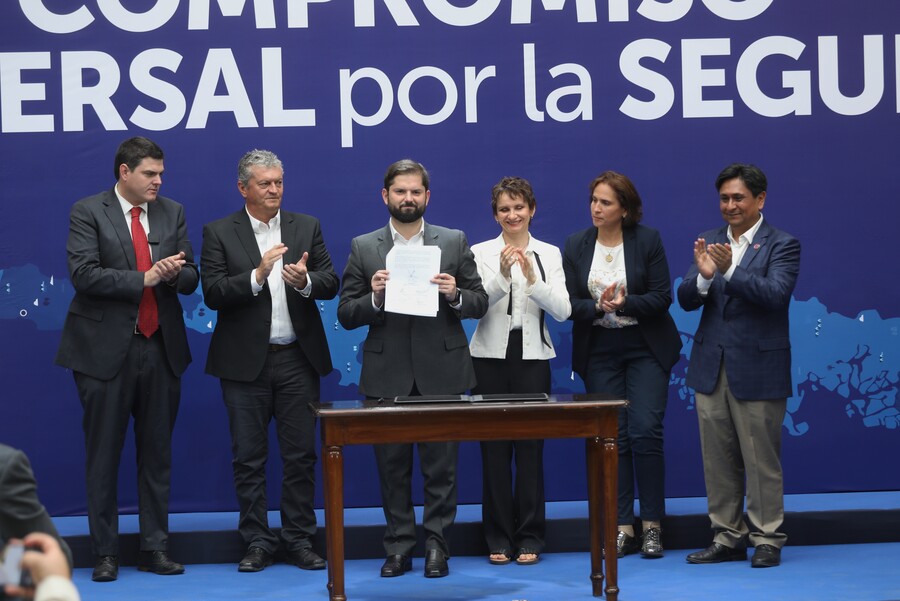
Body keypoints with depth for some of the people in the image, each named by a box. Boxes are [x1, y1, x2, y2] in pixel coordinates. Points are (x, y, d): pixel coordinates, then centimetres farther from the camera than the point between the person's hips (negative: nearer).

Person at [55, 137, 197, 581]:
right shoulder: (88, 212, -4)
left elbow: (190, 277, 9)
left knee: (157, 454, 8)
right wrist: (144, 279, -18)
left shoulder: (173, 213, 10)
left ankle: (155, 548, 16)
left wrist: (174, 273, -14)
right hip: (106, 349, -4)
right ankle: (105, 553, 10)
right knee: (103, 456, 2)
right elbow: (83, 274, -15)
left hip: (161, 349, 4)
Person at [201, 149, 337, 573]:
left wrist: (306, 280, -19)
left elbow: (330, 283, 2)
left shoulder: (307, 227, 8)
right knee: (248, 457, 3)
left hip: (298, 359, 2)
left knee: (301, 455, 4)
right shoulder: (219, 233, 0)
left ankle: (300, 540, 12)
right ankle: (258, 543, 12)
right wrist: (257, 275, -22)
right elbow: (212, 294, -9)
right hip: (245, 363, -2)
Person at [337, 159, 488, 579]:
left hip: (441, 373, -1)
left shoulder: (454, 242, 7)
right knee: (392, 465, 5)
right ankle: (399, 545, 14)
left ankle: (436, 544, 9)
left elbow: (480, 304, 6)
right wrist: (374, 297, -15)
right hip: (387, 375, 1)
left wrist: (455, 295, -14)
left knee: (441, 464, 0)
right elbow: (346, 315, 4)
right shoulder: (363, 248, 7)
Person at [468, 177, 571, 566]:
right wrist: (502, 275, -25)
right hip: (491, 355, 0)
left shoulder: (549, 254, 6)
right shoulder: (481, 253, 3)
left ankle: (529, 538, 7)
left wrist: (532, 278, -19)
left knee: (530, 446, 0)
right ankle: (499, 538, 9)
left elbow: (562, 311, -5)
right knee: (494, 447, 1)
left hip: (532, 356, 0)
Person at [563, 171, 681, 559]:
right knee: (612, 438, 1)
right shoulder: (576, 245, 2)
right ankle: (622, 528, 6)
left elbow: (661, 297, -7)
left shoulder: (648, 240, -4)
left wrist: (625, 303, -23)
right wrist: (598, 307, -21)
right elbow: (569, 304, -1)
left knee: (646, 433, -9)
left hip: (646, 349, -2)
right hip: (599, 352, 2)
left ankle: (652, 526, 0)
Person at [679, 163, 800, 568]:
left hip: (757, 368, -5)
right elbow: (685, 300, 1)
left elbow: (776, 293, -20)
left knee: (761, 459, 0)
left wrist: (729, 271, -32)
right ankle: (728, 538, 18)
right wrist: (703, 275, -21)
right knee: (718, 459, 9)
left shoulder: (782, 245, -4)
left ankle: (767, 539, 9)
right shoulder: (711, 243, 10)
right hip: (711, 367, 5)